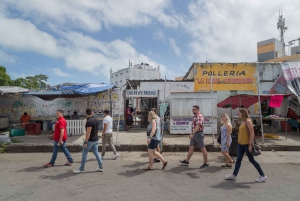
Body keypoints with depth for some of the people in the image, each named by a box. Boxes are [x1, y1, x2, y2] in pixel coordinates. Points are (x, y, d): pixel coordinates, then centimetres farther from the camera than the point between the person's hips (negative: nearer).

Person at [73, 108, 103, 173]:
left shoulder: (89, 121, -20)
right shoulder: (96, 120, 6)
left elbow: (88, 133, -22)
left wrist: (85, 142, -18)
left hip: (90, 140, -8)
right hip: (95, 139, 8)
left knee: (84, 154, 4)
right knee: (96, 153, 13)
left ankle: (81, 169, 14)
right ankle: (101, 167, 17)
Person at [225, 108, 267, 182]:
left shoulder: (248, 121, -14)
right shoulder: (242, 121, 11)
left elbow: (252, 133, -18)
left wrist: (250, 144, -20)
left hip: (246, 144, -8)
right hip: (240, 143, 8)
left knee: (251, 160, 3)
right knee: (238, 159, 10)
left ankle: (263, 176, 19)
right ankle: (234, 175, 16)